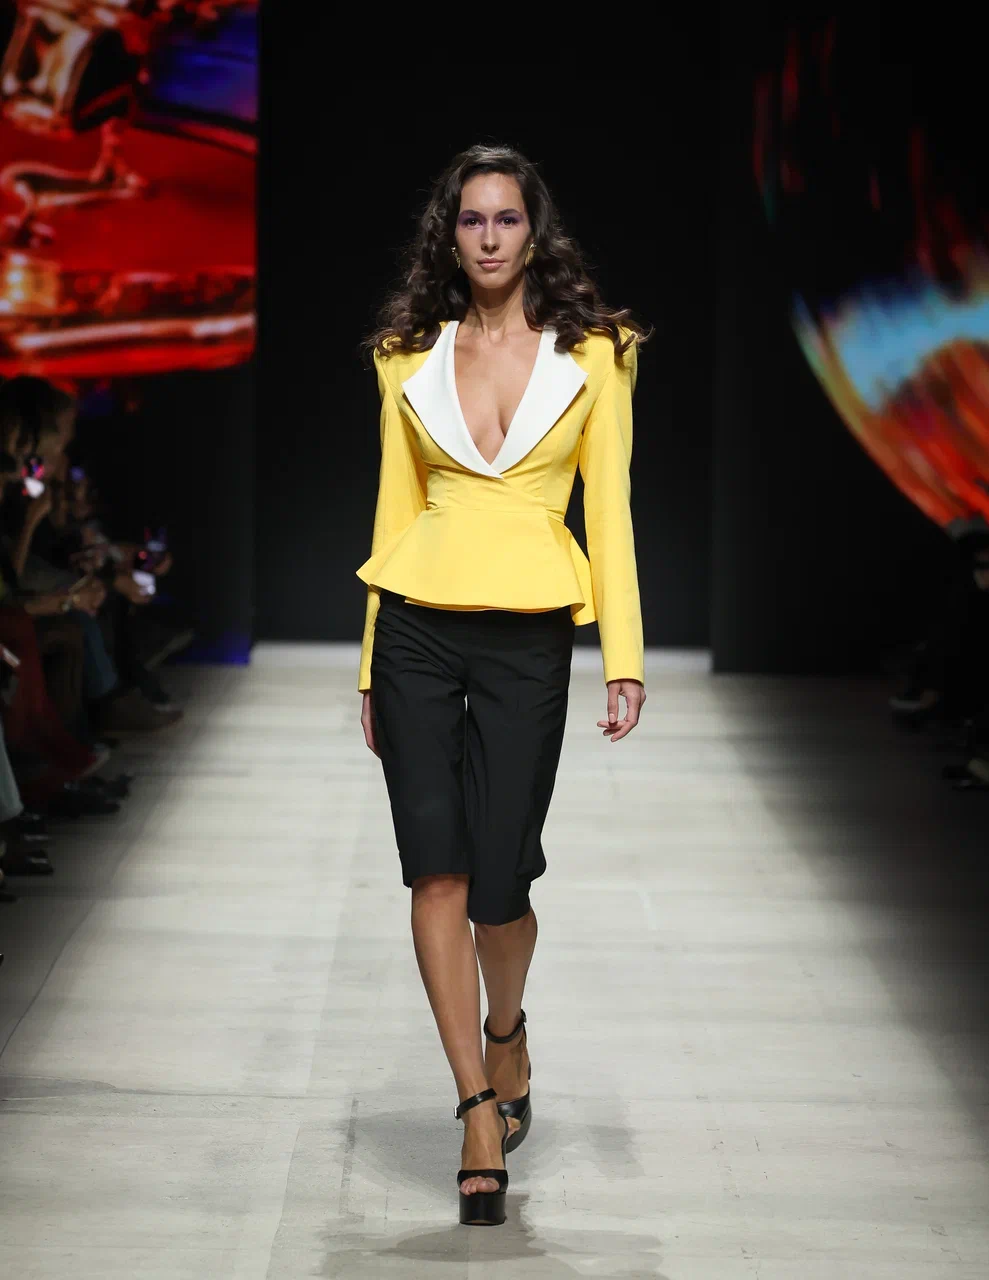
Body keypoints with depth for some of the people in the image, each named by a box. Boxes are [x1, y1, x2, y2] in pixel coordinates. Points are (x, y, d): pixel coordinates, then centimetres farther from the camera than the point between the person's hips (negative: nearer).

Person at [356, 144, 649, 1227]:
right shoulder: (410, 358, 9)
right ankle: (482, 1113, 0)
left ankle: (505, 1032, 33)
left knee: (499, 877, 0)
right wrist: (371, 669, 11)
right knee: (437, 869, -6)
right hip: (418, 625, 2)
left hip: (528, 634, -2)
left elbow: (608, 512, 3)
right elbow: (396, 512, 12)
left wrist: (625, 657, -4)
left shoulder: (590, 356, 4)